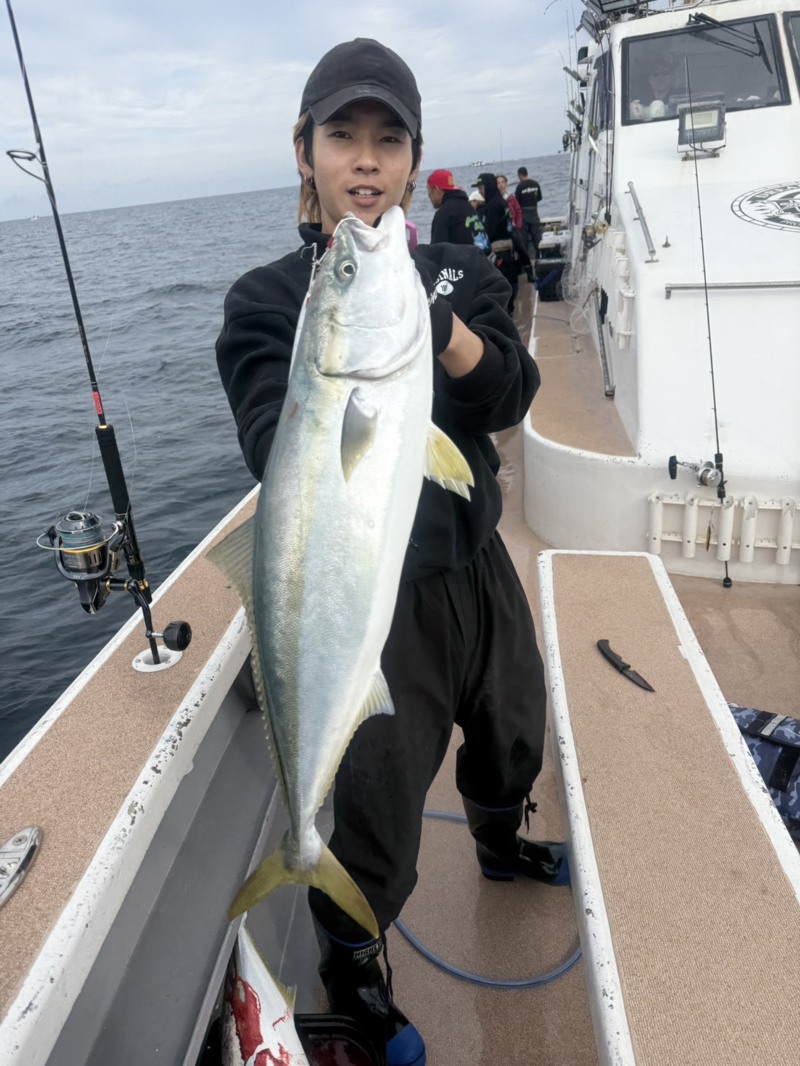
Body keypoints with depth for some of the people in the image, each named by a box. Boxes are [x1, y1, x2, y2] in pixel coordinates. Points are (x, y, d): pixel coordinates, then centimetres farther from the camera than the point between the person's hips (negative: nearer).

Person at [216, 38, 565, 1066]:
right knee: (377, 799, 8)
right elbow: (273, 449, -23)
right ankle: (350, 967, 41)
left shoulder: (461, 272, 3)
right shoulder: (268, 299, -8)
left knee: (513, 737, 26)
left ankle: (500, 847, 61)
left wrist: (440, 324, -31)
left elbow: (510, 396, -12)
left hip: (478, 565, 5)